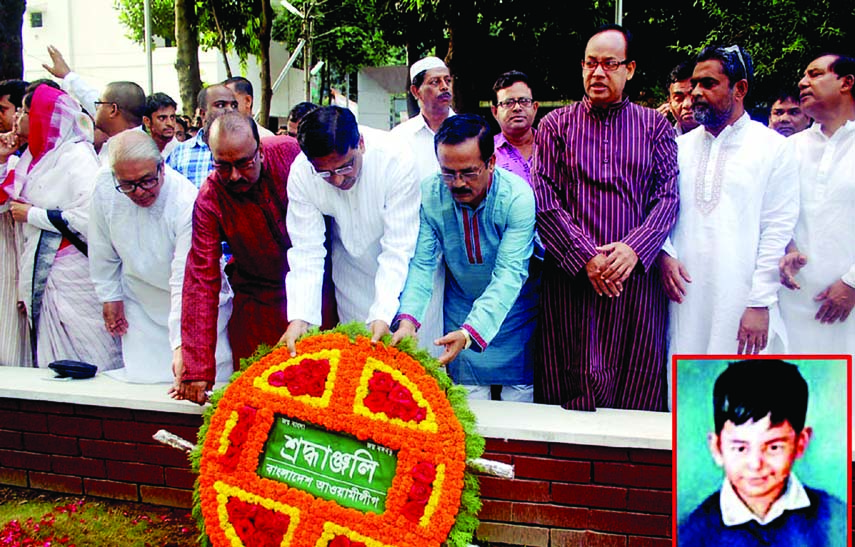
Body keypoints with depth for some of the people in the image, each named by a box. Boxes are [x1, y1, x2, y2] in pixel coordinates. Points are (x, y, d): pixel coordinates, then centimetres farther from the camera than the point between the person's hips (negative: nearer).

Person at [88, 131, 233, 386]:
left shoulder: (187, 202, -30)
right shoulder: (105, 185, -14)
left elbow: (186, 281, -33)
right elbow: (103, 248, 4)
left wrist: (181, 344, -39)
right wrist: (110, 296, 9)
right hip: (139, 304, 4)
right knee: (141, 379, 5)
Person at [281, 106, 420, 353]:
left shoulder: (395, 158, -30)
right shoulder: (301, 174, -22)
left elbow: (398, 248, -28)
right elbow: (307, 251, -19)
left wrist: (383, 314, -37)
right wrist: (299, 317, -32)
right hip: (351, 268, 2)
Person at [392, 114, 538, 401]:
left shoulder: (518, 196, -25)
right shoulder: (429, 195, -17)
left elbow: (509, 275, -31)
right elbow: (421, 264, -17)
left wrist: (469, 332, -43)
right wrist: (408, 318, -35)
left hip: (514, 315, -2)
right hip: (461, 312, 2)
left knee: (519, 402, 8)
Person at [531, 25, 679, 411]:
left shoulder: (655, 127, 12)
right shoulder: (556, 125, 9)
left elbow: (668, 197, 3)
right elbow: (543, 201, -1)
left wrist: (634, 248, -14)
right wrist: (587, 256, -11)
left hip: (636, 276, 1)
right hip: (571, 277, -1)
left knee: (637, 389, 3)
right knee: (574, 389, -1)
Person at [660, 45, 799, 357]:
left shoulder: (772, 148, 1)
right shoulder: (681, 147, 12)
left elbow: (777, 232, -4)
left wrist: (760, 303, -10)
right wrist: (664, 254, -7)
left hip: (741, 301, -3)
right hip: (686, 298, 3)